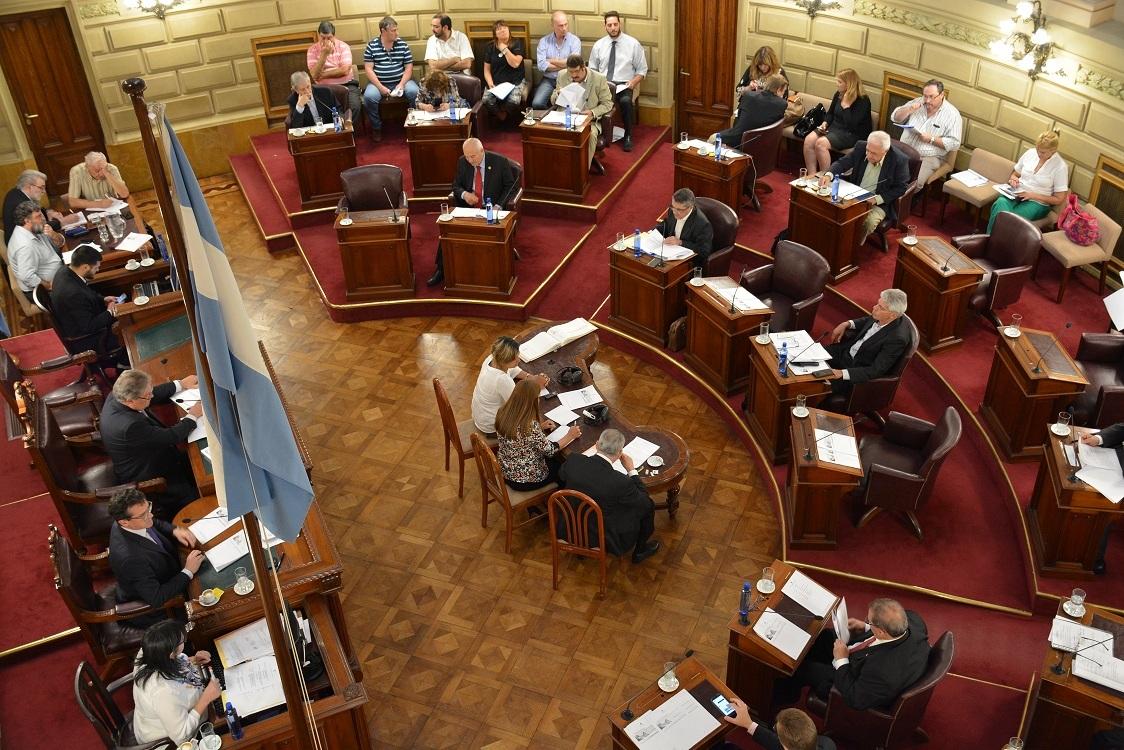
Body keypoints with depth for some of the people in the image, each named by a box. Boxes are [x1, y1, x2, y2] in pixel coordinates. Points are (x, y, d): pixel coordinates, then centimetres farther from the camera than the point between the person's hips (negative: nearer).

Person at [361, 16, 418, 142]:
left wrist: (402, 84, -13)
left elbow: (409, 67, 4)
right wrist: (380, 87, -16)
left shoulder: (403, 45, 5)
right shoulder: (371, 46, 0)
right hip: (378, 82, -1)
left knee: (414, 92, -28)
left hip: (401, 81, 1)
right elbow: (368, 69, -4)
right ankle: (376, 128, -7)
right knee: (369, 96, -31)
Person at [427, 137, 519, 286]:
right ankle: (440, 270, -10)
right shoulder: (462, 162, 2)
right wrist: (464, 194, -14)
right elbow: (456, 185, 11)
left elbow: (510, 186, 0)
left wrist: (498, 206, -14)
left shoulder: (500, 162, -8)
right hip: (468, 207, 3)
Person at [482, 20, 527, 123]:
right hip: (496, 82, 2)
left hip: (515, 82, -2)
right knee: (486, 100, -29)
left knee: (513, 101, -34)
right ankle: (499, 116, 1)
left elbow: (515, 64, -15)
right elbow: (487, 70, 9)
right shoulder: (490, 47, 9)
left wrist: (504, 49, -9)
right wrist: (490, 83, -8)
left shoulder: (517, 44, 1)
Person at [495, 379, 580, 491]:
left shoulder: (502, 413, -13)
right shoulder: (531, 426, -33)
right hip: (526, 480, -7)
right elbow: (550, 451, -19)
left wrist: (540, 428, 6)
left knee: (555, 459, 29)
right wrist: (569, 436, -5)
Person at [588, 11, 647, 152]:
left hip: (624, 85, -2)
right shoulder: (598, 45, 10)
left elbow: (642, 70, 7)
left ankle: (628, 136, -17)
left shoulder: (633, 44, 3)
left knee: (625, 101, -37)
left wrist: (633, 82, -11)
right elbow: (592, 69, 17)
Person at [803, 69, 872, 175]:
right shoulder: (838, 94, 7)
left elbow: (851, 125, -23)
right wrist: (825, 123, 3)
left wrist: (845, 106, -23)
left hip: (853, 134, -8)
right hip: (834, 127, 8)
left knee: (820, 143, -30)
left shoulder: (863, 100, -15)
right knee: (808, 140, -18)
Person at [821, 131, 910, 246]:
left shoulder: (899, 160, -17)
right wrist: (828, 174, -24)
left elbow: (901, 188, -9)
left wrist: (877, 199, -20)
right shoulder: (860, 147, -9)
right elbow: (843, 162, -1)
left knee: (869, 221, -31)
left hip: (879, 203, -3)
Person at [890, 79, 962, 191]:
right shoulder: (918, 102, 9)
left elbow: (954, 143, -8)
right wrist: (909, 110, -8)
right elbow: (895, 118, 11)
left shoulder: (952, 114, -5)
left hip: (929, 157, -4)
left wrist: (931, 139, -17)